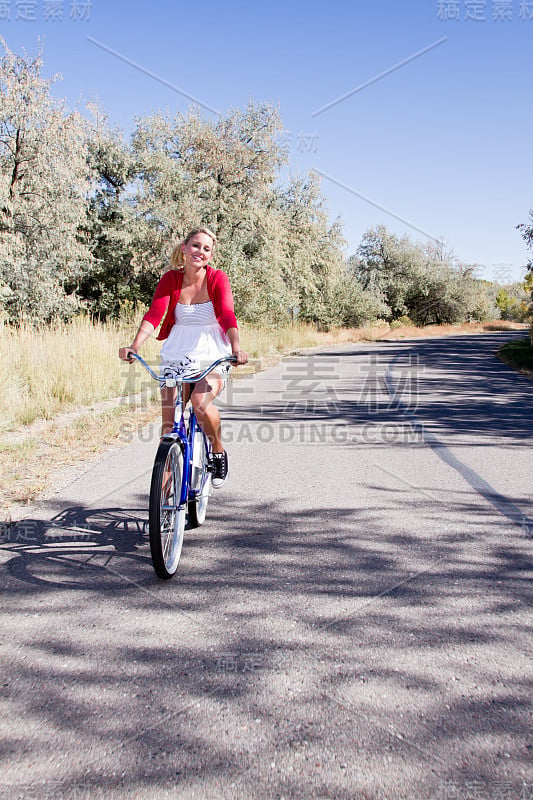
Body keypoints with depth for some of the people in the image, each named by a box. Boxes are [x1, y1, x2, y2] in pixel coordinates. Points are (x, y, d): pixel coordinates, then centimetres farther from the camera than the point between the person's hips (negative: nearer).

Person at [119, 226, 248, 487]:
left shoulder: (217, 279, -3)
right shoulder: (170, 279, 2)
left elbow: (227, 315, -18)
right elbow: (154, 314, -11)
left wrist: (236, 349, -36)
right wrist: (134, 346, -28)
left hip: (213, 356, -2)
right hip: (177, 355, 3)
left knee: (201, 401, -29)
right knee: (168, 420, -6)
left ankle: (218, 453, -1)